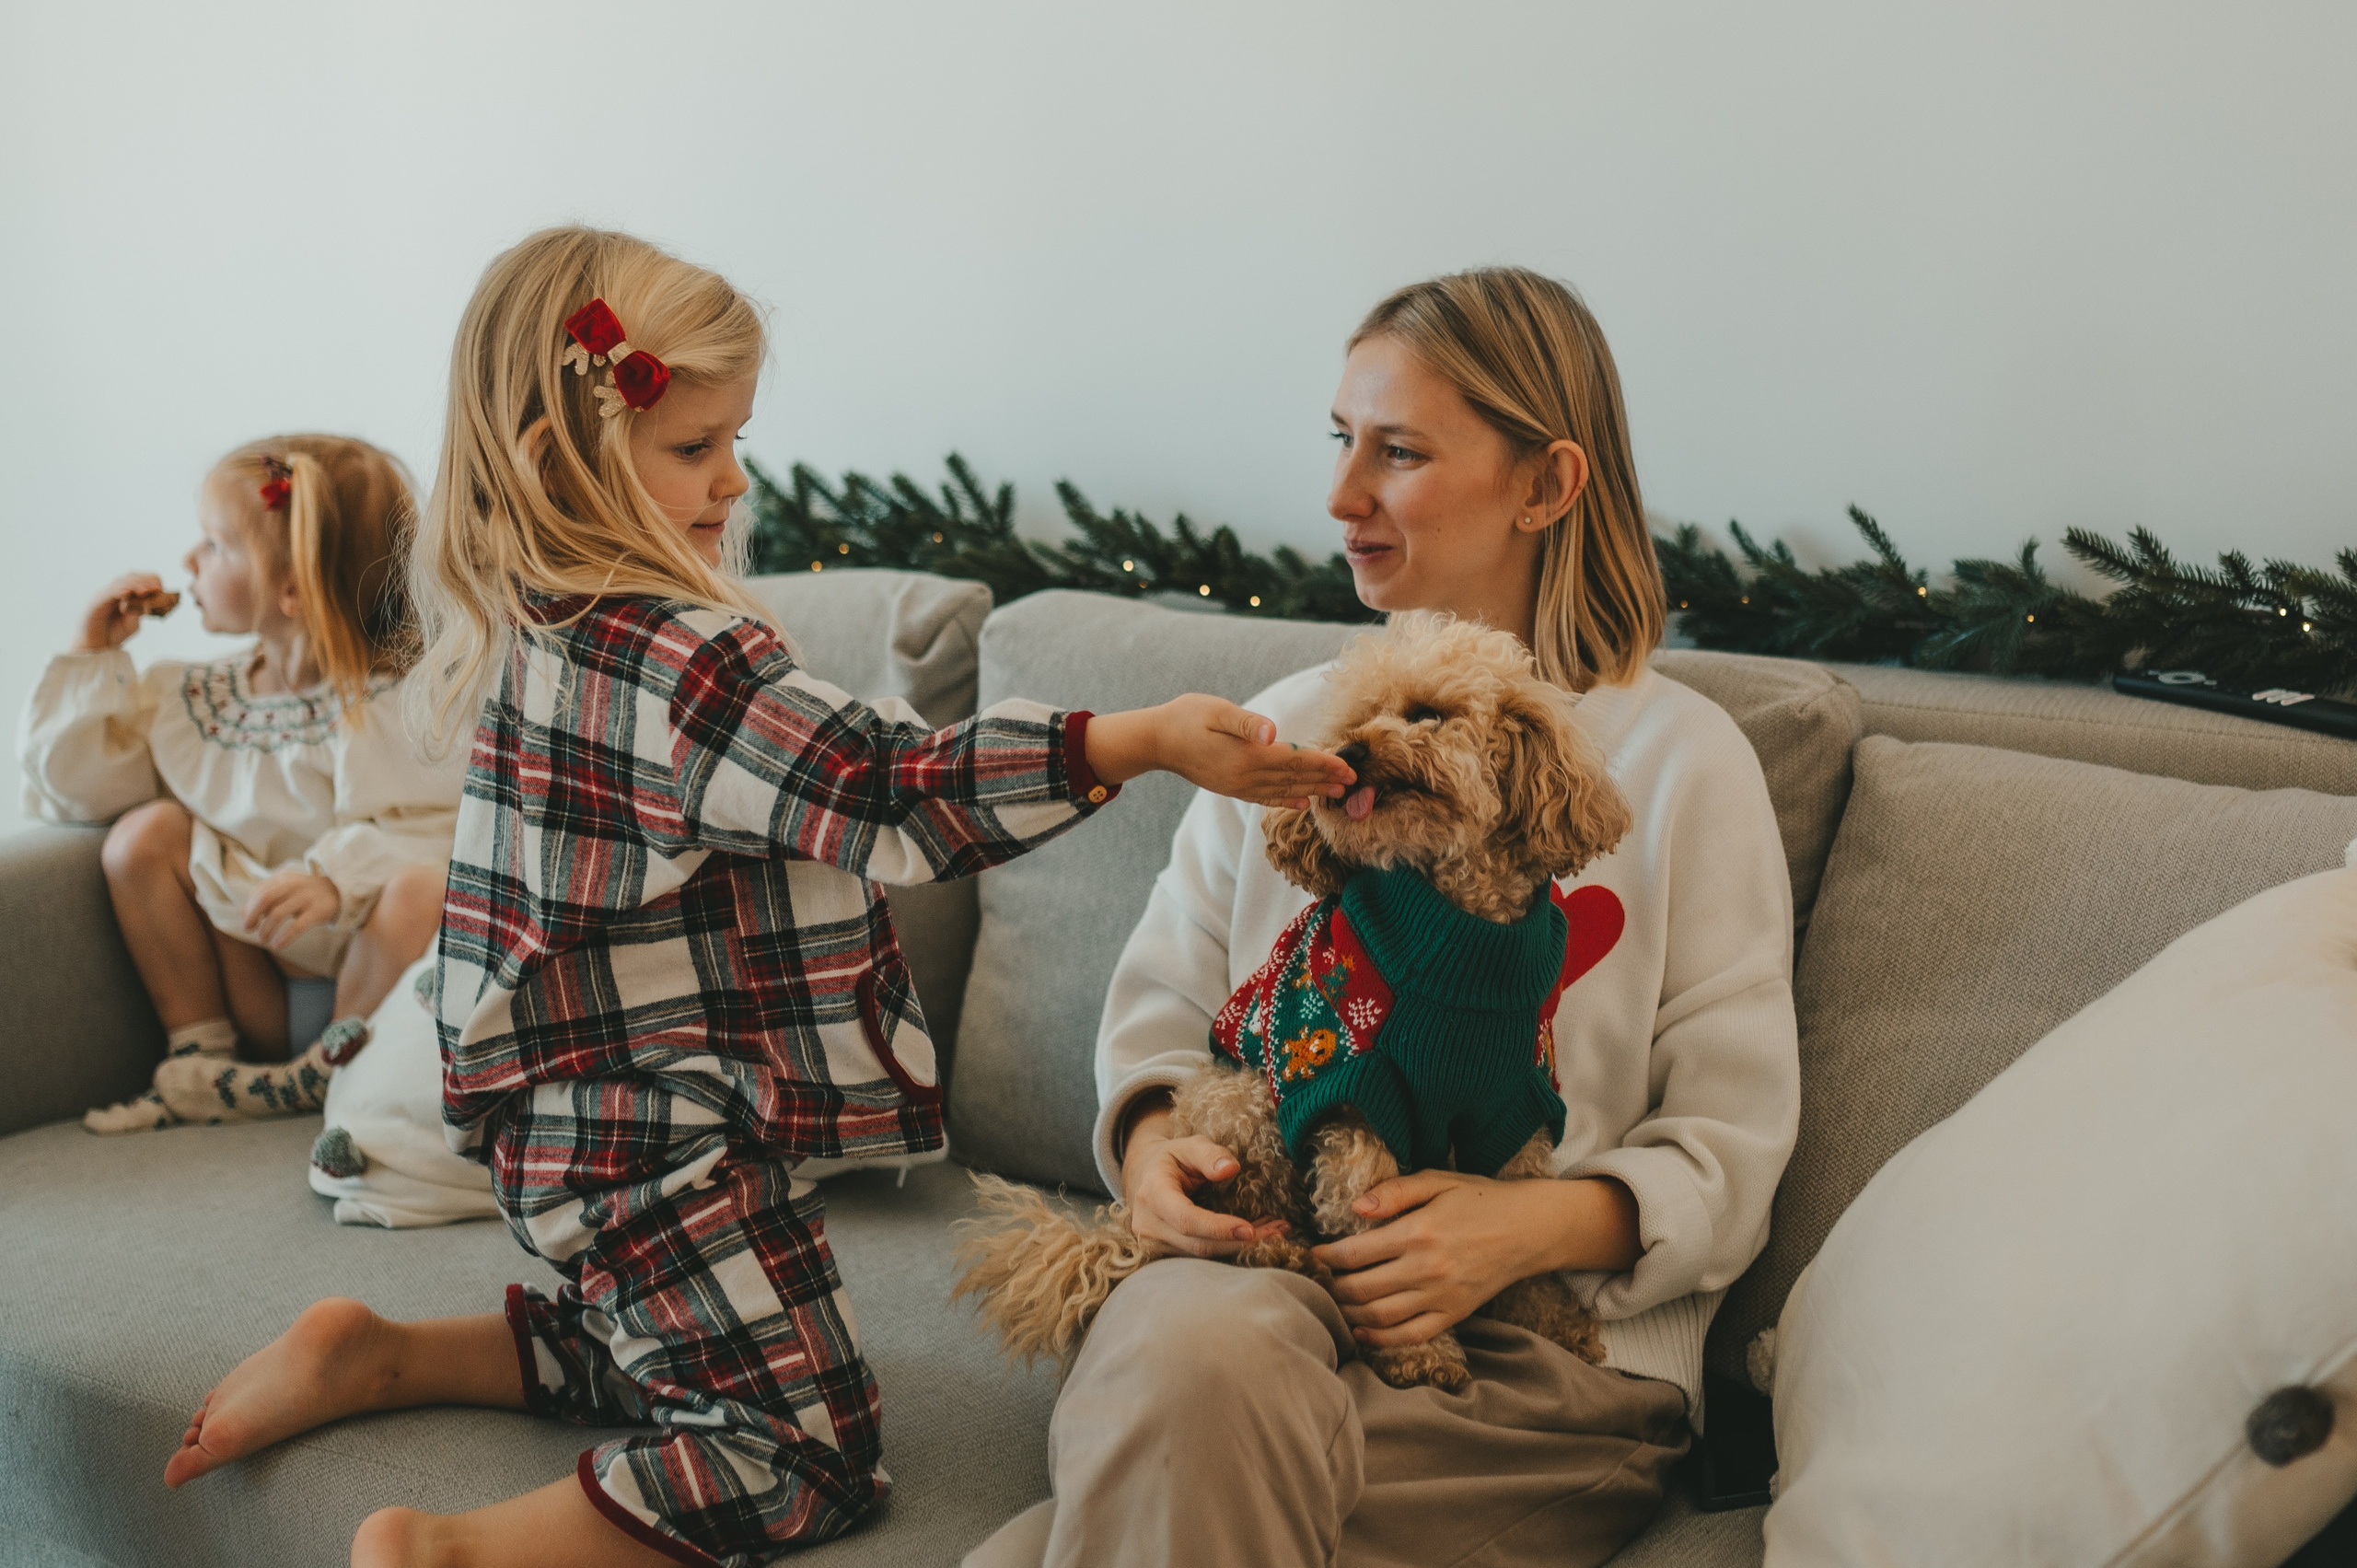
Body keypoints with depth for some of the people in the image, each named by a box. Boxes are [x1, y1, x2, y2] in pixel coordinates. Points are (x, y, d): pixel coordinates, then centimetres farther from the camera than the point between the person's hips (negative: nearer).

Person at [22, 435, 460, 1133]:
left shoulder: (384, 707, -15)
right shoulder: (202, 695, 9)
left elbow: (418, 833, -26)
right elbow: (82, 782, 12)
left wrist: (336, 881, -42)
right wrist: (94, 656, 8)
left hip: (363, 955, -7)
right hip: (258, 964, 7)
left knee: (416, 889, -36)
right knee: (145, 834, -3)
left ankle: (329, 1073, -14)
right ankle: (200, 1054, 3)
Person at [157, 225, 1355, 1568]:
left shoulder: (537, 635, 6)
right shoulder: (678, 653, -24)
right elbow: (895, 794, -29)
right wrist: (1144, 742, -31)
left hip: (576, 1118, 10)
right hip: (666, 1151, -10)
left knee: (674, 1364, 29)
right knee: (809, 1452, -2)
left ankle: (370, 1357, 23)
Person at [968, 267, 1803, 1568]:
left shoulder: (1681, 764, 2)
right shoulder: (1285, 728, 14)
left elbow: (1730, 1145, 1)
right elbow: (1159, 1008, 16)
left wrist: (1536, 1226, -17)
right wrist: (1150, 1140, -5)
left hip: (1550, 1341, -3)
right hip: (1260, 1266, 3)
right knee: (1194, 1344, -35)